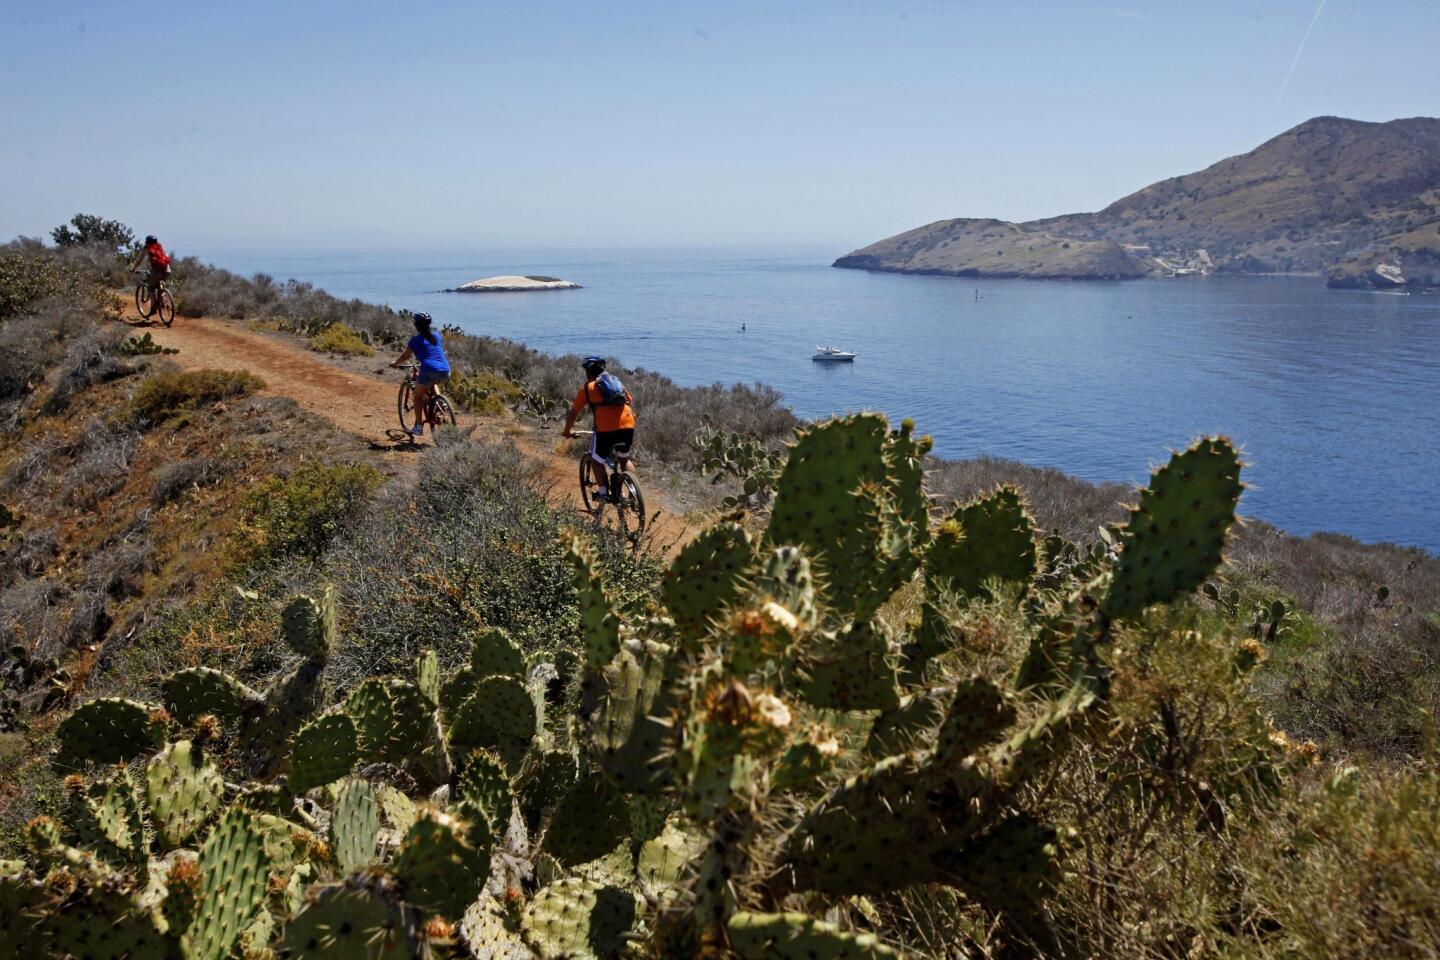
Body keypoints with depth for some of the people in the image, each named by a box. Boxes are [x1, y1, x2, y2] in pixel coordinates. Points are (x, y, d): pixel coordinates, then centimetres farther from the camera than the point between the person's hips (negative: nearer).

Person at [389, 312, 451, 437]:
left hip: (429, 371, -5)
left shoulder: (416, 340, 5)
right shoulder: (437, 336, 18)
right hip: (445, 372, 5)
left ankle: (419, 427, 11)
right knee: (431, 384, 37)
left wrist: (395, 364, 32)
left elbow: (406, 356, 13)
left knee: (418, 397, 16)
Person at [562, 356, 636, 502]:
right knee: (624, 460, 27)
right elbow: (631, 403, 28)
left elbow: (573, 413, 17)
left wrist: (567, 431, 32)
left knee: (596, 460, 19)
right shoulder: (617, 383, 25)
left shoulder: (587, 388, 14)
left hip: (606, 429, -4)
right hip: (628, 427, 4)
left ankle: (603, 492, 12)